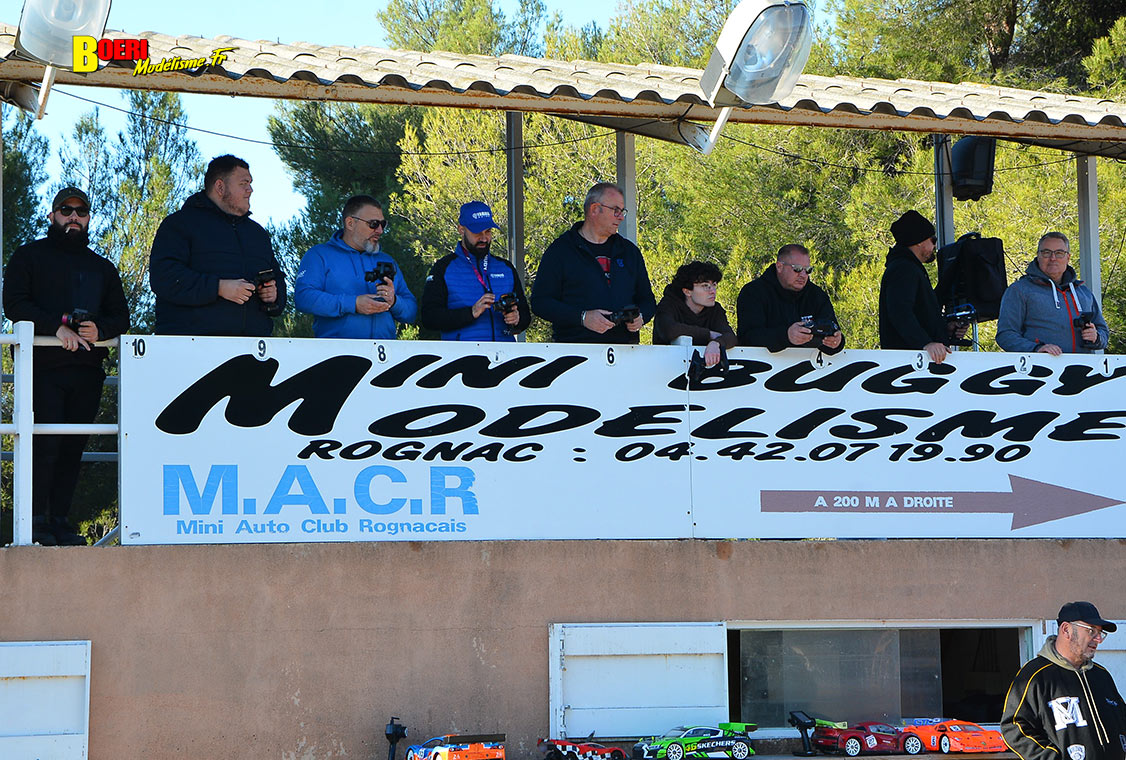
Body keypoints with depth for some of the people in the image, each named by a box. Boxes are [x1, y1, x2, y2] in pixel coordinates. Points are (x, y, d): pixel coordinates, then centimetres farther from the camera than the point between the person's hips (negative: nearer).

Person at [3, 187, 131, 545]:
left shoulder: (102, 267, 22)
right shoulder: (29, 256, 10)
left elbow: (121, 316, 17)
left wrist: (99, 329, -6)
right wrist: (58, 327, -16)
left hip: (87, 370, 4)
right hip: (43, 366, -4)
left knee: (74, 446, 0)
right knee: (46, 441, -13)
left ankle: (61, 519, 4)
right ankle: (37, 519, -7)